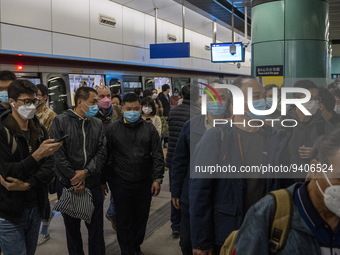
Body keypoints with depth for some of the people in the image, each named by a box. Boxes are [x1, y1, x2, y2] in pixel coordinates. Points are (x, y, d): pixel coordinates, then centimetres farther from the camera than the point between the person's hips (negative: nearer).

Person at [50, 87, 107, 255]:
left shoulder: (98, 124, 5)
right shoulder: (60, 121, -7)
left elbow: (102, 152, 0)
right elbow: (58, 154, -12)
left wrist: (85, 172, -14)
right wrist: (74, 178, -12)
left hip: (93, 184, 3)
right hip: (67, 184, -2)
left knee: (96, 227, 9)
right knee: (72, 227, 14)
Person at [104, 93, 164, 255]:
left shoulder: (149, 129, 2)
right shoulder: (113, 129, -2)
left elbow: (157, 156, 1)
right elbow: (107, 156, 0)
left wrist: (157, 179, -5)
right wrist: (105, 180, 0)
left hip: (145, 183, 2)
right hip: (121, 184, -2)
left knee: (141, 219, 16)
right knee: (124, 221, 8)